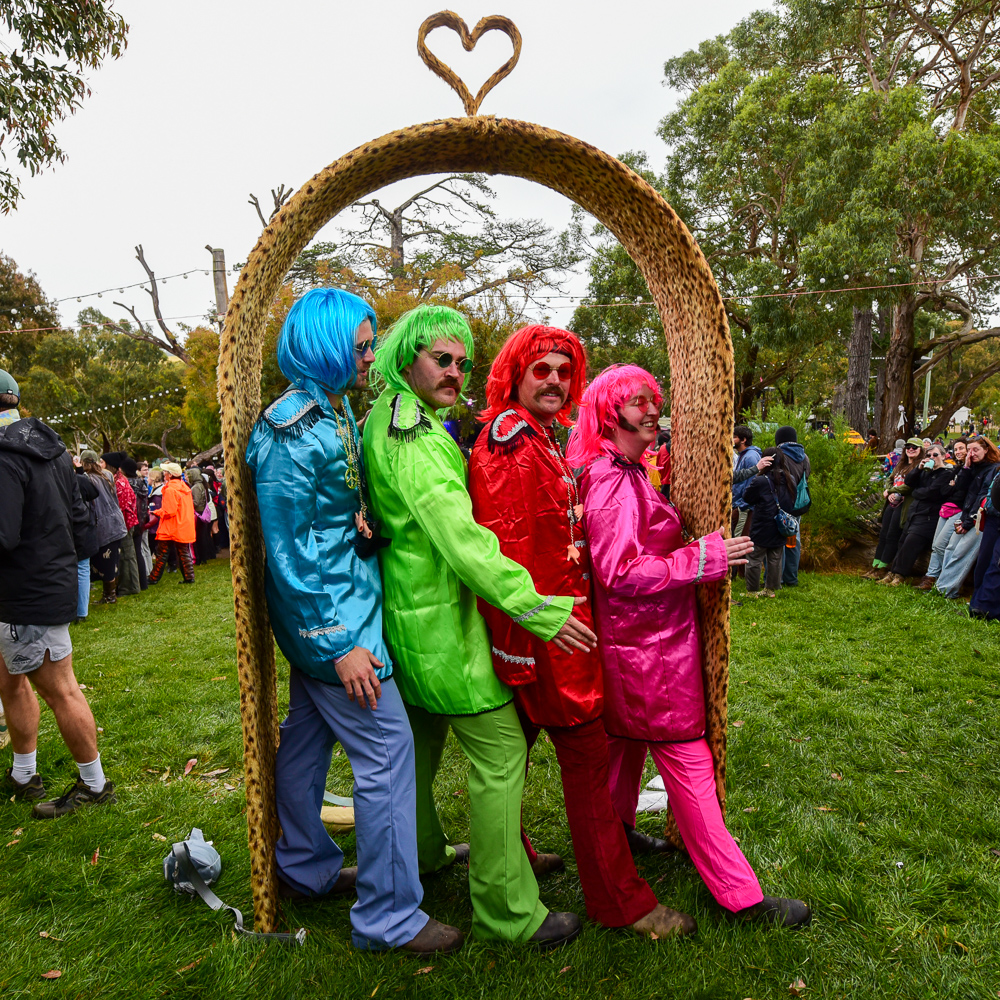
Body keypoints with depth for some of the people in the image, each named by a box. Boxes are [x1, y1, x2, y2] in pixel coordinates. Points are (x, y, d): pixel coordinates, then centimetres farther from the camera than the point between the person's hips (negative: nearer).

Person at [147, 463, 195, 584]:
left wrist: (156, 512, -3)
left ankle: (153, 578, 11)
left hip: (170, 528, -7)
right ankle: (189, 577, 9)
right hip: (184, 527, 7)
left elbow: (169, 511, -21)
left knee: (162, 553, 3)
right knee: (183, 552, 11)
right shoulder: (185, 487, 9)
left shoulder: (170, 489, -17)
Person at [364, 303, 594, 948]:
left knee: (422, 736, 25)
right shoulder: (418, 438, -21)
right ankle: (508, 911, 10)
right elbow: (461, 539, -28)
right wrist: (537, 609, -28)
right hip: (439, 619, -11)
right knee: (501, 751, -2)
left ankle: (420, 852, 45)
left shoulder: (384, 421, 12)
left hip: (405, 610, 11)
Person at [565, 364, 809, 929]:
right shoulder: (612, 480, -22)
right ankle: (739, 894, 12)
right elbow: (620, 572, -26)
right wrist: (701, 560, -22)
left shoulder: (625, 473, 11)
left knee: (627, 743, 24)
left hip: (635, 639, 10)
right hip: (647, 646, -10)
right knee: (688, 761, -1)